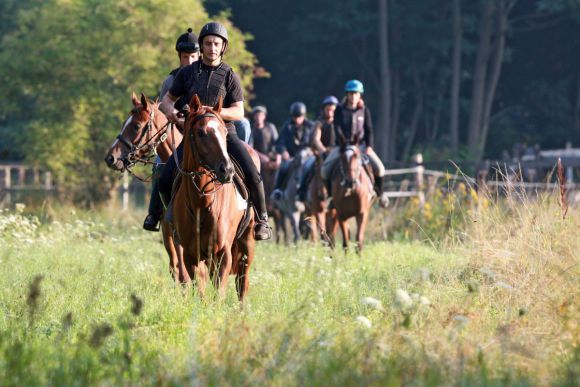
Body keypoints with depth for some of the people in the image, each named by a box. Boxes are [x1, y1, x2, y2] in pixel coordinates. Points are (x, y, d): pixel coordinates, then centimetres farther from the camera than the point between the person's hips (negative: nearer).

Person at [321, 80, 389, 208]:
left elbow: (369, 130, 2)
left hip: (361, 145, 1)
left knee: (379, 168, -19)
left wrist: (369, 146, -12)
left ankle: (379, 192, 9)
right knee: (325, 169, -21)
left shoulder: (364, 111, 4)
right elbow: (337, 128, -9)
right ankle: (330, 192, 4)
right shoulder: (340, 110, 0)